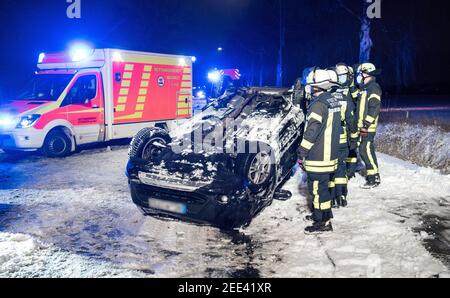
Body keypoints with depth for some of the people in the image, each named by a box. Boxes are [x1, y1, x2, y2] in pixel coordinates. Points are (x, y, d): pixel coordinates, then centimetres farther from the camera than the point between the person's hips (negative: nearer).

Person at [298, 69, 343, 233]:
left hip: (318, 156, -10)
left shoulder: (318, 104, -19)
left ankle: (324, 222, 3)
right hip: (330, 153, 10)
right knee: (323, 186, 20)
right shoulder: (333, 101, 11)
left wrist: (302, 152, -18)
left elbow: (312, 130, -23)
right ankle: (320, 214, 33)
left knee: (318, 188, -3)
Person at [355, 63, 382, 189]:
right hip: (361, 126, 10)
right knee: (365, 150, 12)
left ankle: (374, 178, -2)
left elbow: (374, 108, -19)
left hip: (368, 127, -10)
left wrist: (366, 124, -21)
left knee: (366, 151, -9)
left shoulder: (373, 88, -12)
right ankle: (372, 174, 21)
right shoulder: (364, 88, 18)